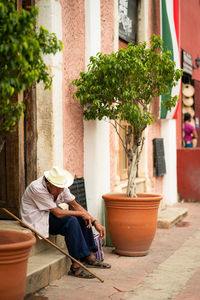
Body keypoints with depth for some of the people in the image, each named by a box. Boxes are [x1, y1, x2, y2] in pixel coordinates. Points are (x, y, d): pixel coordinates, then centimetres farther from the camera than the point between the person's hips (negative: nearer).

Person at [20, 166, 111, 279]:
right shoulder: (37, 188, -30)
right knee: (71, 221, -28)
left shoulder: (60, 187, -7)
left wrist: (96, 222, -9)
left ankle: (89, 257, 0)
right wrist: (81, 213, -19)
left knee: (82, 219, -7)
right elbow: (58, 213, -29)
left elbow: (75, 205, -1)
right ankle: (75, 266, -27)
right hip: (37, 218, -8)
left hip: (51, 214, 8)